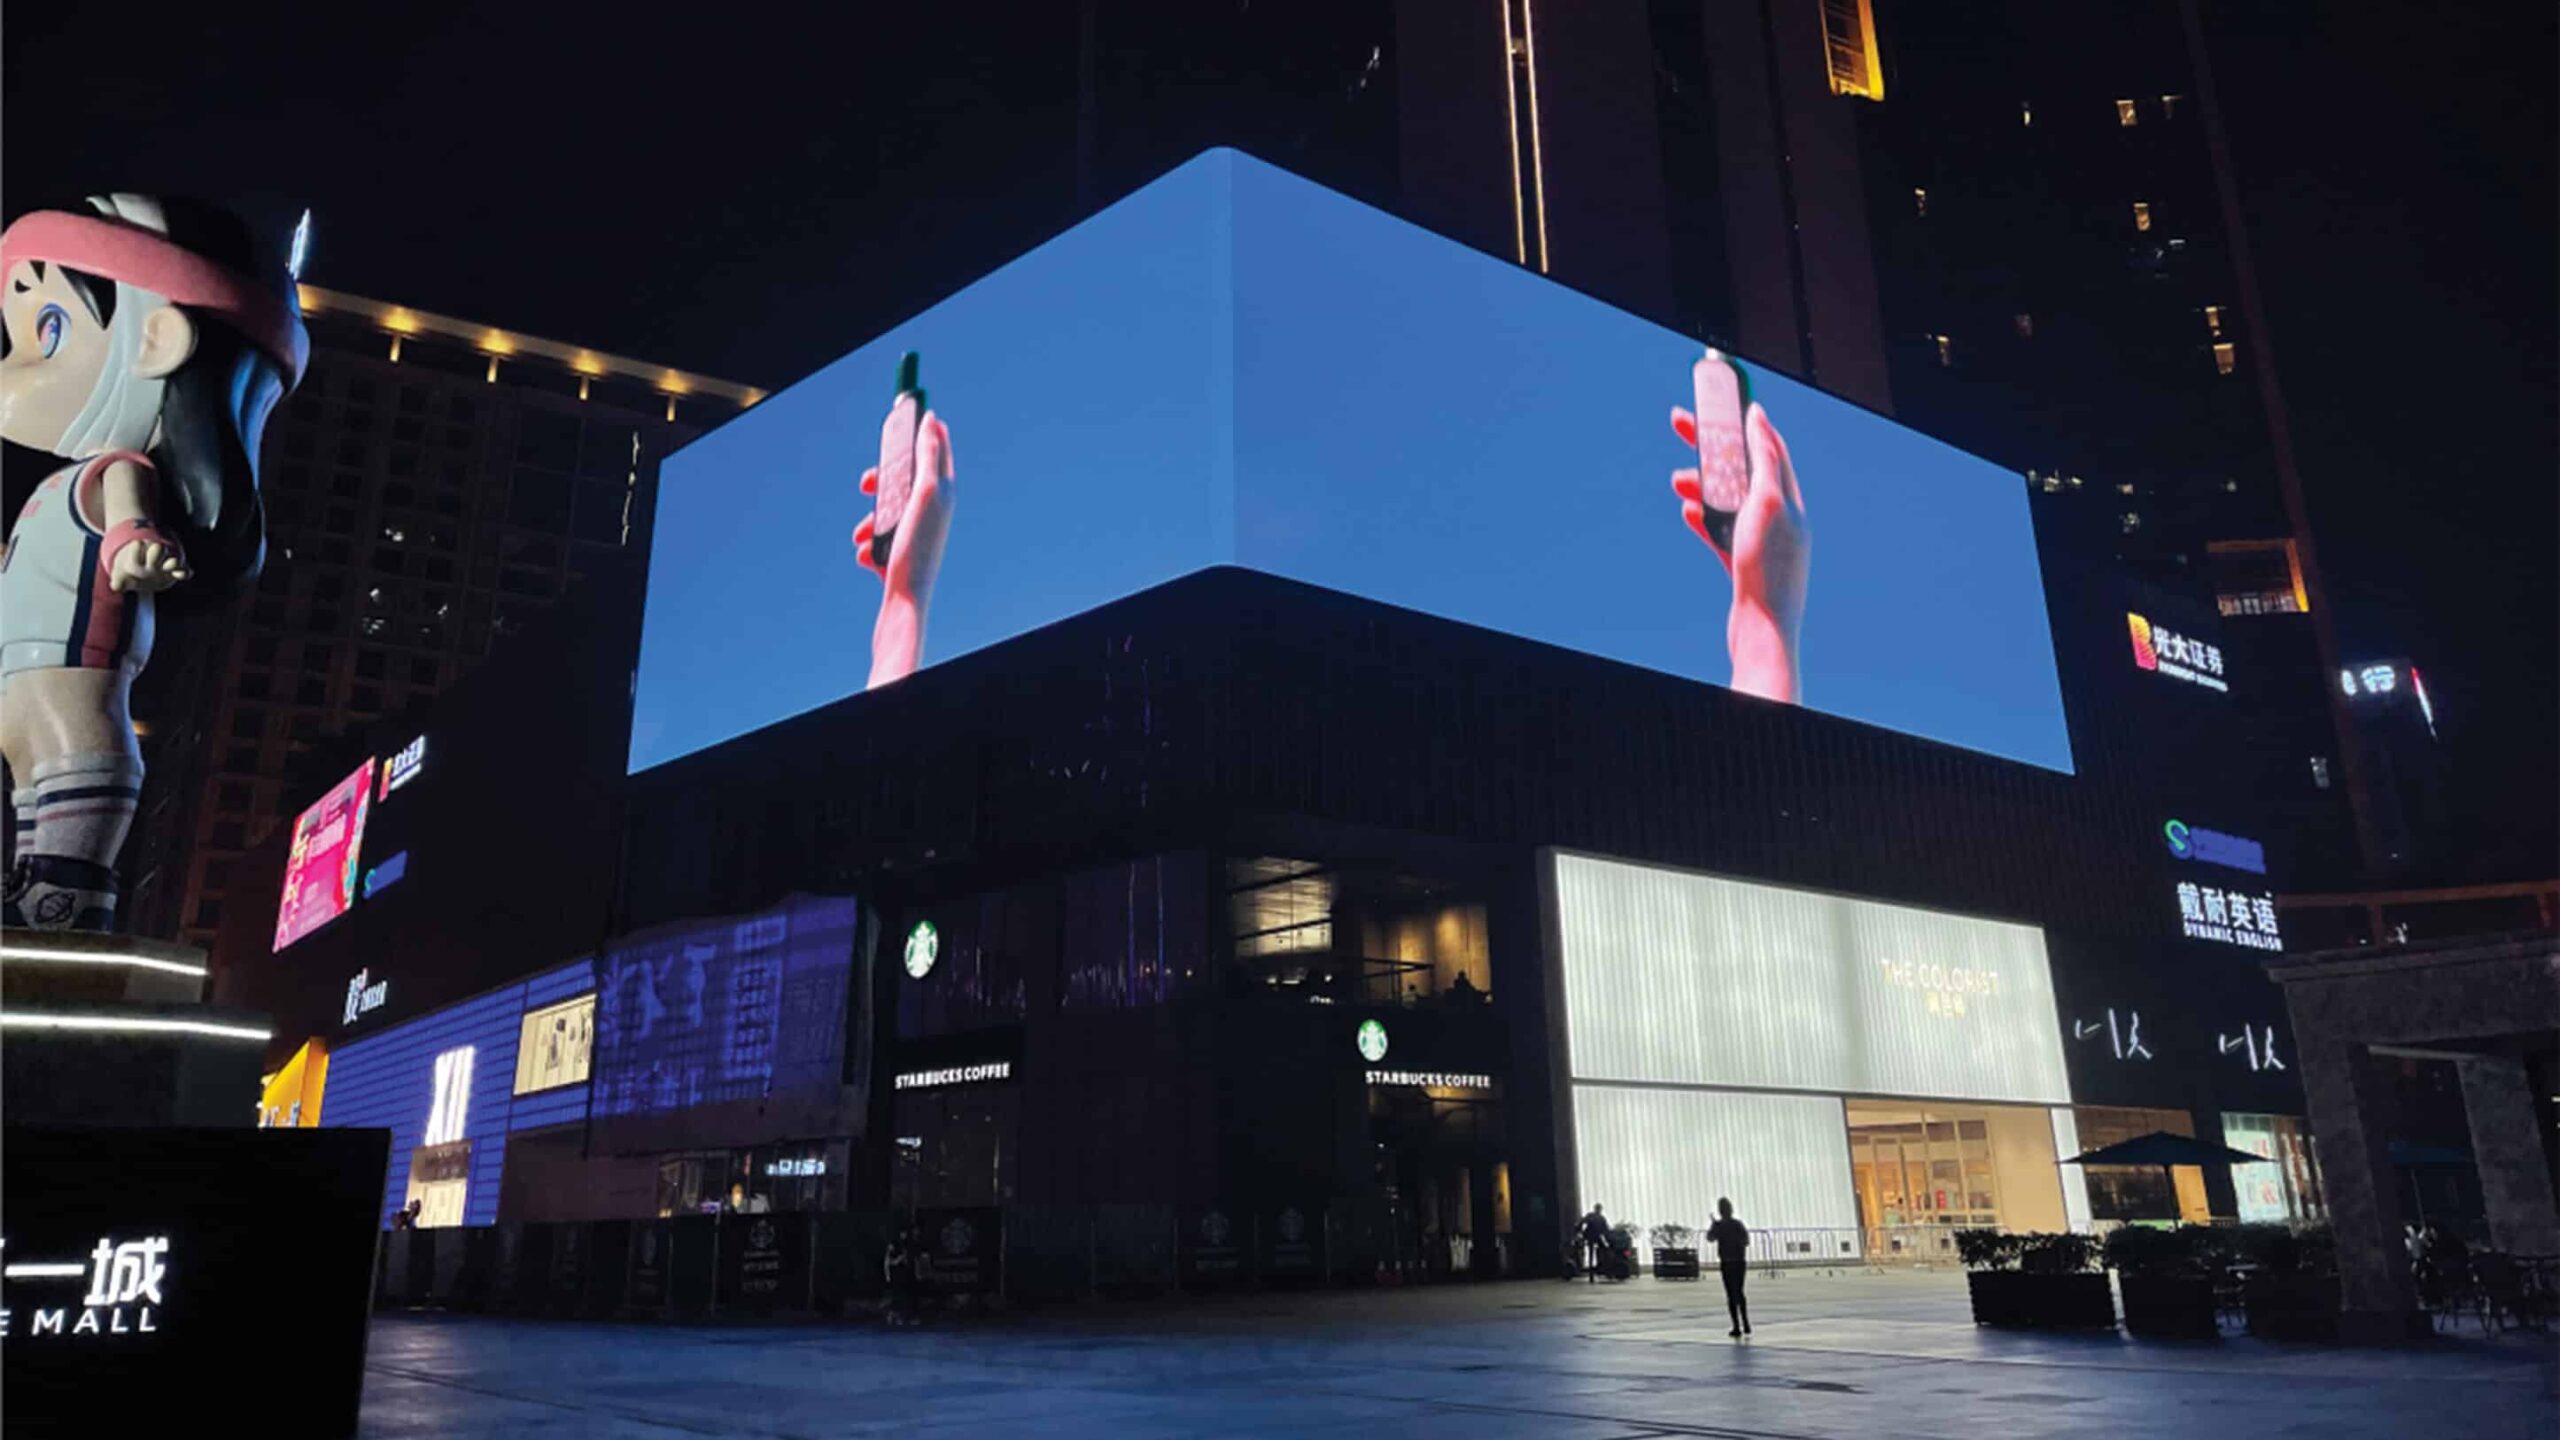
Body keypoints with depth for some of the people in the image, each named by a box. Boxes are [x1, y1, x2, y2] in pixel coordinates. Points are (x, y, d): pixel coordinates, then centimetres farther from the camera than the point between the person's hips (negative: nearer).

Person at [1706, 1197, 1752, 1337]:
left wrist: (1713, 1223, -2)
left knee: (1731, 1295, 1)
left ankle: (1737, 1327, 0)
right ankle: (1746, 1324, 16)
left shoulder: (1718, 1225, -7)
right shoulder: (1739, 1224, 2)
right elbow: (1746, 1242, -2)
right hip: (1740, 1262, 3)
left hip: (1727, 1263, -3)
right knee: (1739, 1293, 14)